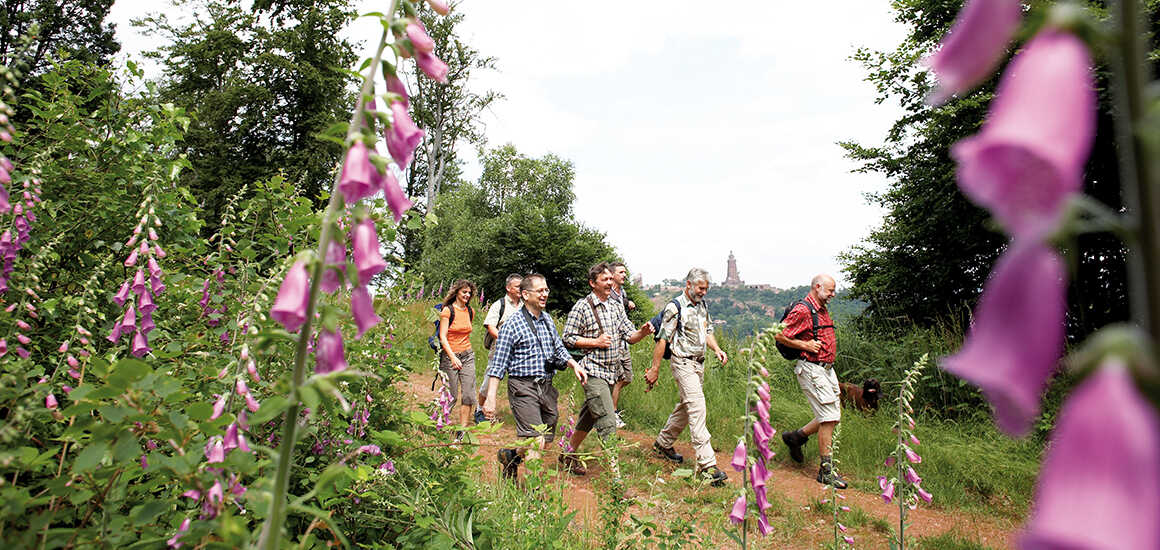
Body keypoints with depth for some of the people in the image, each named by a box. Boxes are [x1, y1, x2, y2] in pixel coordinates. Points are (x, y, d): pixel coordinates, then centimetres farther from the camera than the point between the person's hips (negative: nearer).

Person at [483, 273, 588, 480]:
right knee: (535, 441, -14)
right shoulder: (513, 325, -9)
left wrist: (574, 364, 3)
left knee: (546, 442, 12)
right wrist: (491, 398, -14)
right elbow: (498, 365, -9)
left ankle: (512, 455, 35)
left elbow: (559, 349, 21)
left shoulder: (548, 320, 11)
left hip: (546, 386, 7)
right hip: (523, 388, -7)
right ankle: (509, 456, 11)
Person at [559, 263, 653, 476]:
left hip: (611, 372, 7)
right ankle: (614, 472, -7)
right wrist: (595, 342, -15)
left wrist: (642, 332, -10)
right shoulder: (582, 307, -8)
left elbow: (629, 336, 11)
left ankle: (569, 456, 34)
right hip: (593, 370, -7)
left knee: (590, 416, 17)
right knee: (608, 422, -12)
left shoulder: (616, 307, 11)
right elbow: (567, 338, -8)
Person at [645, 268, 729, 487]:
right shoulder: (675, 308, -12)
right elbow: (662, 339, -13)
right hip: (683, 363, -8)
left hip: (700, 363, 8)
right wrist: (654, 370, -13)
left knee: (686, 407, 16)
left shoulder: (702, 305, 12)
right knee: (698, 409, -15)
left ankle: (663, 443, 33)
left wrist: (717, 349, 1)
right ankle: (707, 464, -15)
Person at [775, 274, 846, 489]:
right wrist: (806, 345, -17)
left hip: (827, 368, 10)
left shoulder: (823, 310, 16)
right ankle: (826, 470, 2)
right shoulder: (802, 310, -14)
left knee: (834, 415, 11)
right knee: (829, 417, -8)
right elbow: (780, 336, -17)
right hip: (811, 369, -10)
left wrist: (829, 344, 14)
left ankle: (796, 436, 27)